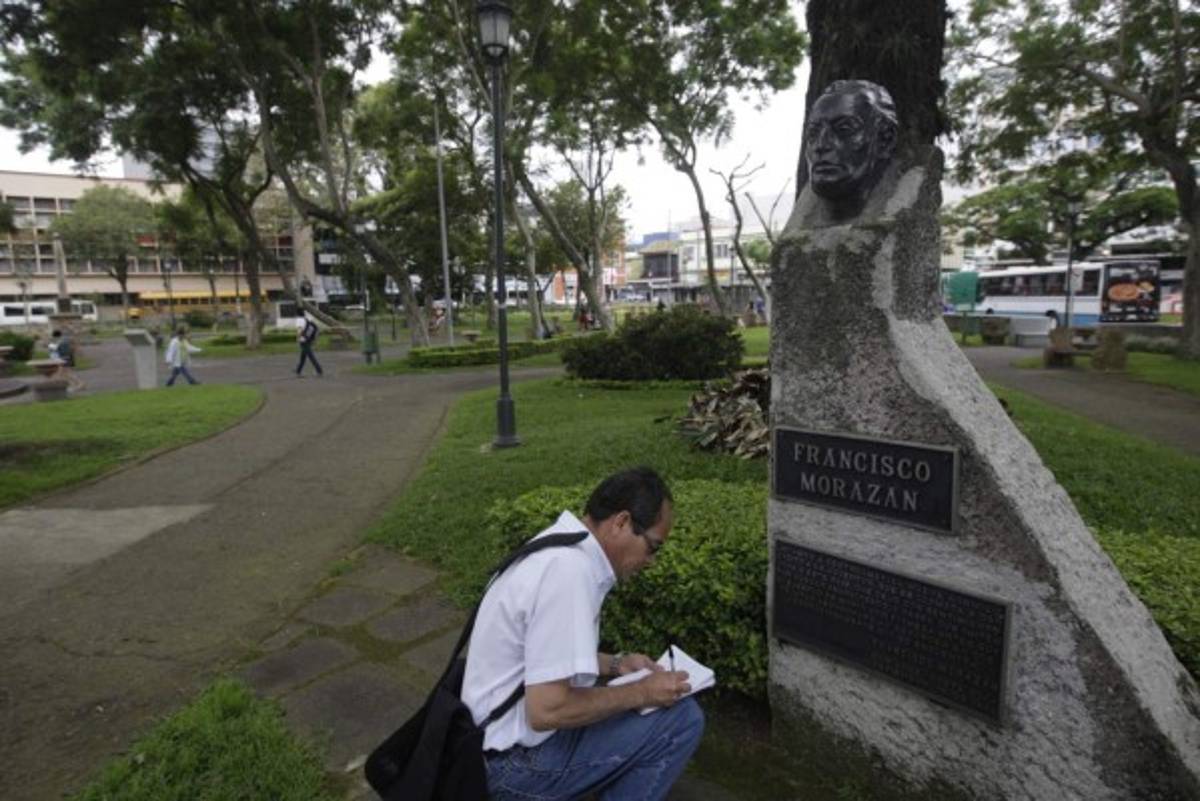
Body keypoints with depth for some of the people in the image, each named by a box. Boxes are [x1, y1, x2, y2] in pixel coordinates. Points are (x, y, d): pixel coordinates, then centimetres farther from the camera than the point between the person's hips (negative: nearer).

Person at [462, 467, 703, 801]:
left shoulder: (559, 548, 3)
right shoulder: (569, 570, -27)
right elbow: (546, 710, -28)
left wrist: (616, 664, 8)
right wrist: (641, 692, -16)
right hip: (519, 758, -9)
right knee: (682, 719, -8)